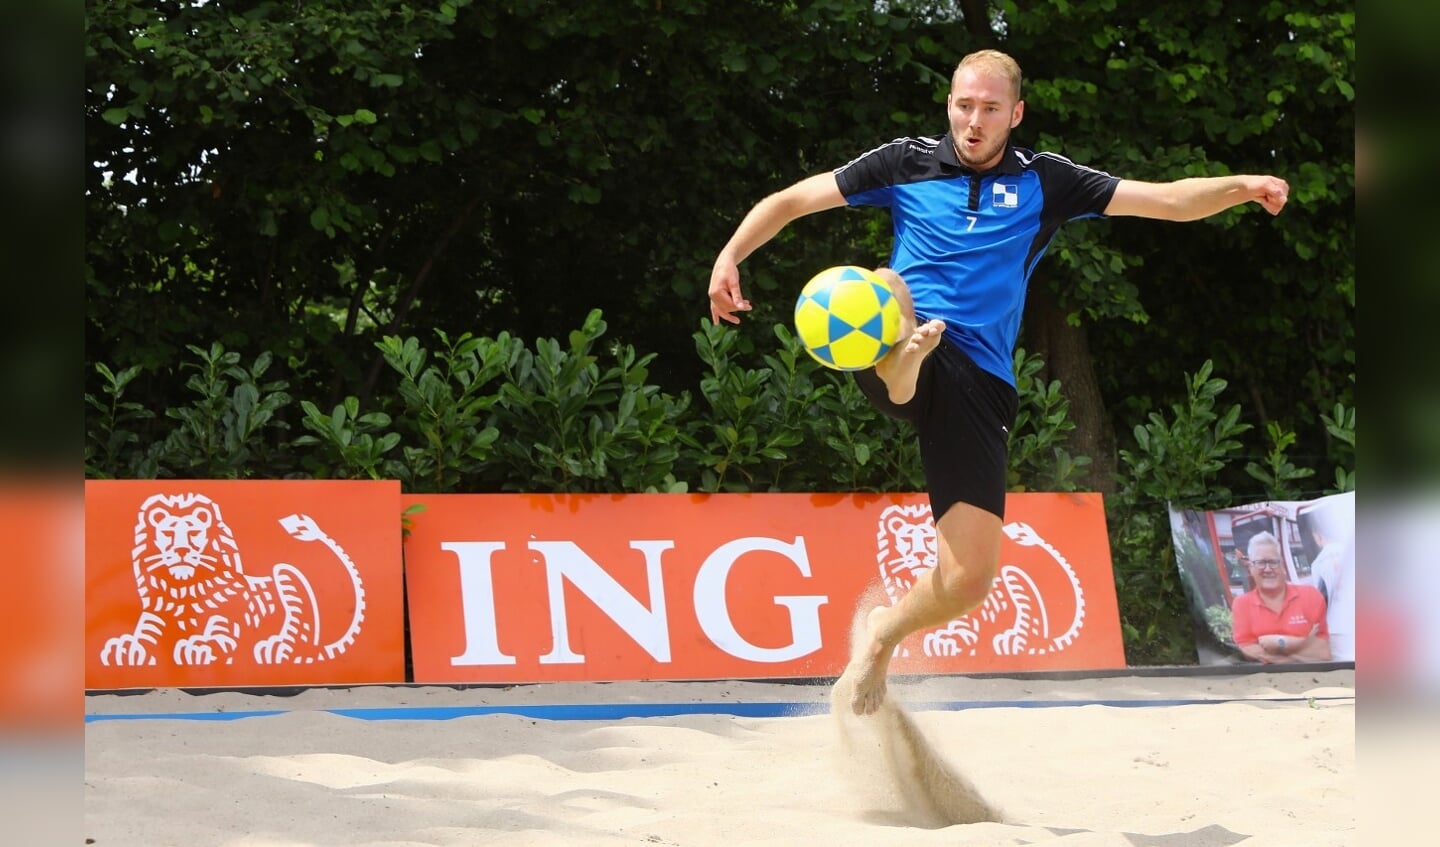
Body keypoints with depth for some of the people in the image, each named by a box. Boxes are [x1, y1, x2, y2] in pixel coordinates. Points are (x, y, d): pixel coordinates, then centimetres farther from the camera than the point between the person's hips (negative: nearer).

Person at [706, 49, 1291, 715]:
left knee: (970, 579, -6)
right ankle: (902, 369, -65)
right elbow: (791, 200, 11)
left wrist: (1241, 186, -11)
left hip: (978, 381, 1)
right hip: (897, 350, -1)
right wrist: (730, 256, -6)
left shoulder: (1045, 182, 11)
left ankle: (884, 634, 22)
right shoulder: (907, 162, 10)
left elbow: (1168, 200, 7)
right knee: (883, 285, -36)